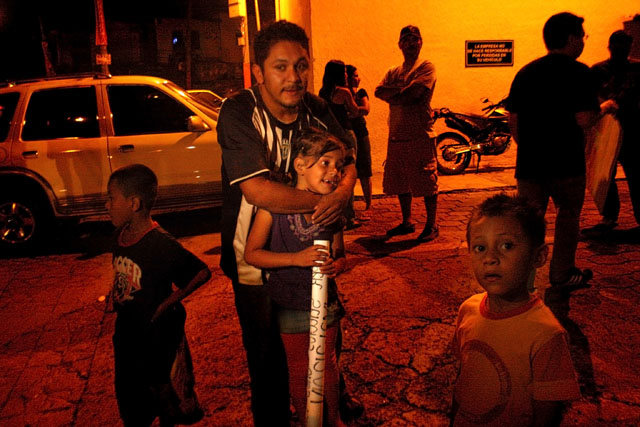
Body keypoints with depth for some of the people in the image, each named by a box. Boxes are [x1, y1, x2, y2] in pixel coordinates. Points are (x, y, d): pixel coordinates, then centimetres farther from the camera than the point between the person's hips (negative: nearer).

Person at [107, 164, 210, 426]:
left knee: (165, 397, 13)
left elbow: (202, 273, -20)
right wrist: (115, 296, 6)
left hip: (158, 337, -7)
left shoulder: (162, 244, -26)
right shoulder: (122, 235, -3)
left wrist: (168, 303, -21)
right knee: (129, 401, 23)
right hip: (126, 334, 7)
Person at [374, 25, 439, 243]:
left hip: (419, 135, -6)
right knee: (399, 182, 12)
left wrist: (393, 94, -4)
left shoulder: (426, 67, -1)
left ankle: (431, 225, 10)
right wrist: (401, 90, -14)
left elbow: (414, 92, -16)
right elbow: (379, 91, 1)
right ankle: (407, 222, 26)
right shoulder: (393, 72, 18)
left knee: (426, 182, -2)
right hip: (396, 135, 7)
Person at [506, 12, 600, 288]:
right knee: (567, 216, 15)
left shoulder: (524, 73, 7)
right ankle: (562, 273, 25)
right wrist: (602, 107, 4)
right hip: (566, 163, -4)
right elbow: (584, 120, -18)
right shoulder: (577, 72, -10)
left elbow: (513, 120, 8)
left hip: (529, 162, 4)